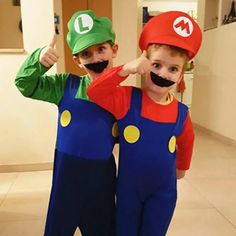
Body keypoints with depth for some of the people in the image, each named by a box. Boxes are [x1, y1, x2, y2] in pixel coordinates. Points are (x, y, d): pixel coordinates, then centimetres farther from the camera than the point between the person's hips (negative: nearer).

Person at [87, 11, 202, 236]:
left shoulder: (181, 112, -9)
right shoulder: (127, 99, -17)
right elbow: (94, 91, -30)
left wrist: (181, 167, 22)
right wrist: (125, 69, -37)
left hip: (163, 190, 2)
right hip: (128, 187, -1)